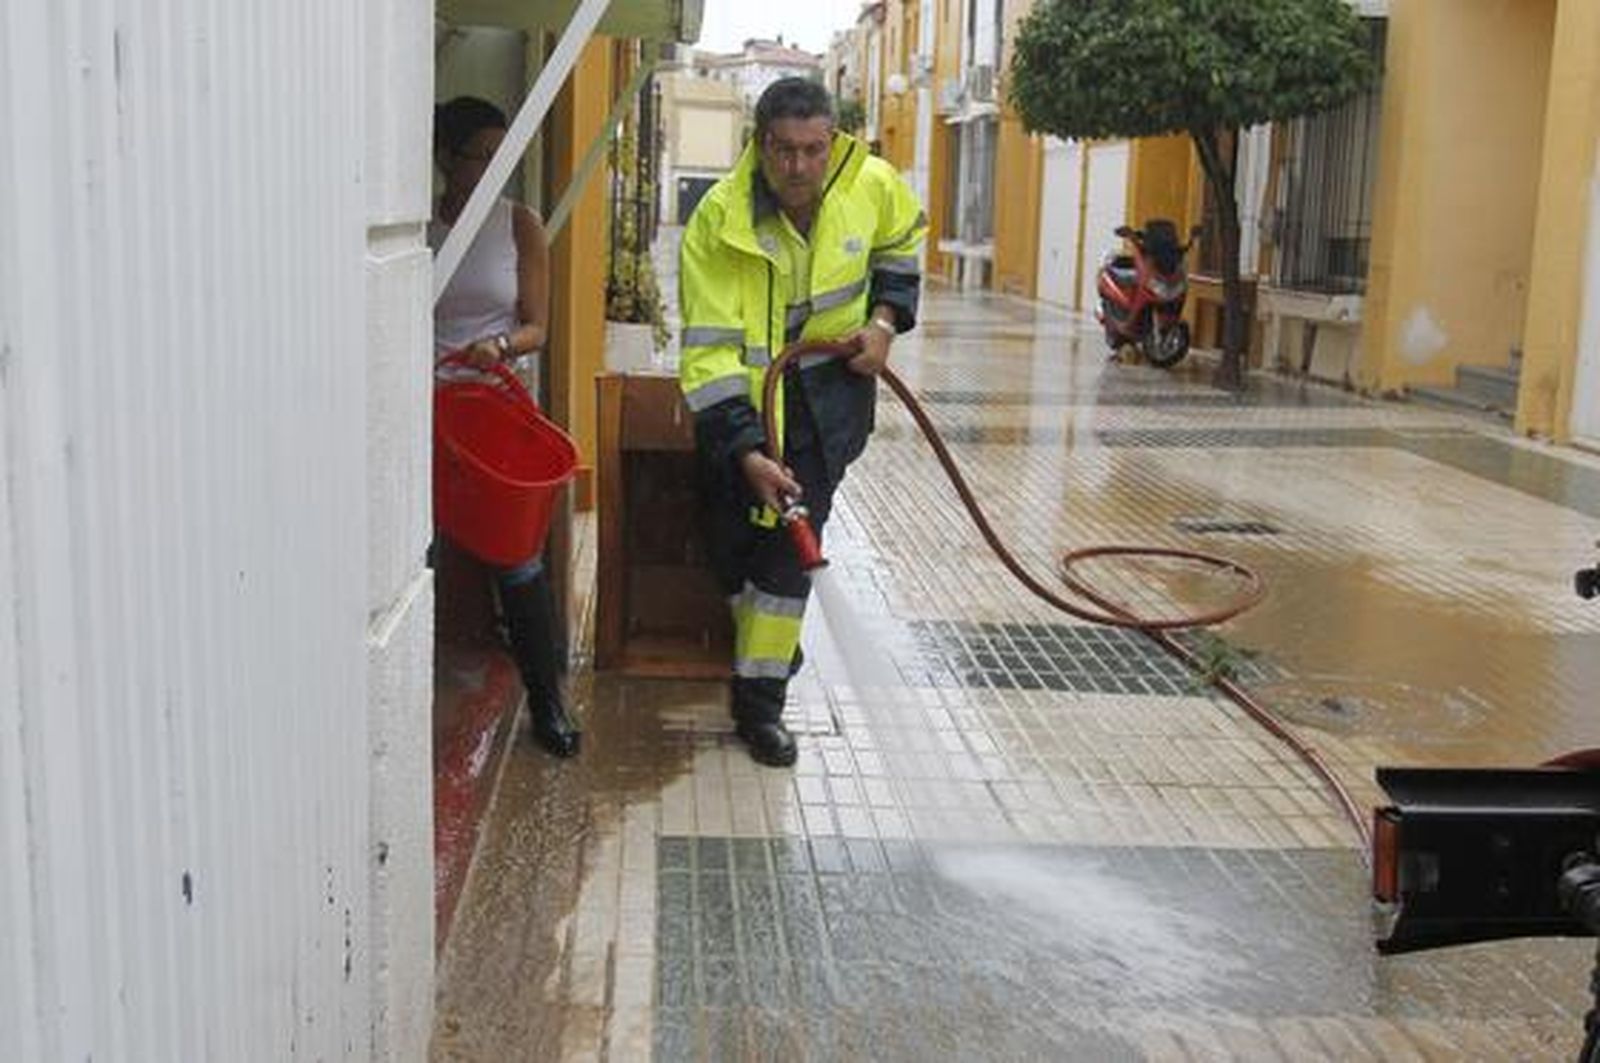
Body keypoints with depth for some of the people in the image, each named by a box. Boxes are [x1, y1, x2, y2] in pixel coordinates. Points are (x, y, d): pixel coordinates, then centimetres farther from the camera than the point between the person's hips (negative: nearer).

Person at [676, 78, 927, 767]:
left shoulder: (871, 184, -15)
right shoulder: (719, 219, -24)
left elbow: (903, 238, 12)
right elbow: (709, 350, -26)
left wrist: (886, 318, -3)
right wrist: (746, 451, -35)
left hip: (830, 381, 1)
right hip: (741, 386, 0)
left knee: (790, 531, -10)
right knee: (727, 535, 1)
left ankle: (760, 701, -2)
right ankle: (773, 645, 34)